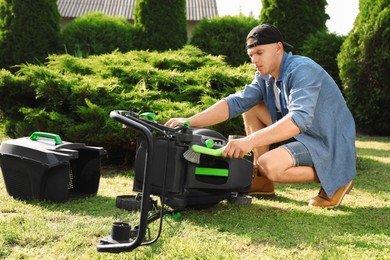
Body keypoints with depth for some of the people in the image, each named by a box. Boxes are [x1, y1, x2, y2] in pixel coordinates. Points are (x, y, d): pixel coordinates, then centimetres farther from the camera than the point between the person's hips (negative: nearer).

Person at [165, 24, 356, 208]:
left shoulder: (302, 70, -22)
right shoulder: (264, 76, 5)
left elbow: (299, 118, -37)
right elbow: (237, 102, -5)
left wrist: (250, 141, -47)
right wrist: (190, 121, -18)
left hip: (329, 145, -8)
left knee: (269, 165, -30)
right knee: (250, 107, 3)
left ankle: (334, 179, -8)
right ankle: (261, 181, 4)